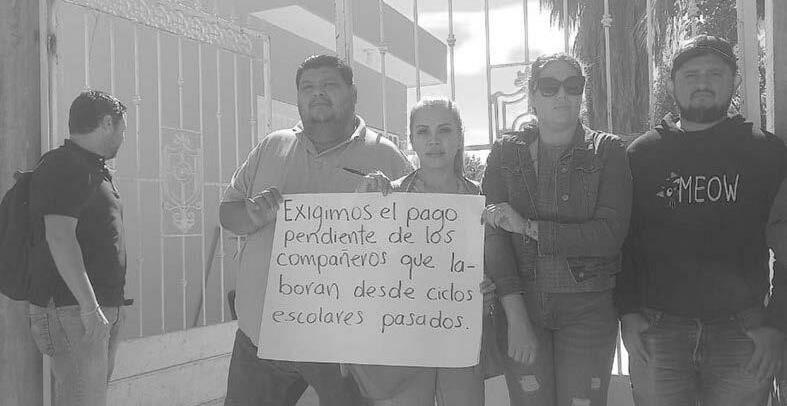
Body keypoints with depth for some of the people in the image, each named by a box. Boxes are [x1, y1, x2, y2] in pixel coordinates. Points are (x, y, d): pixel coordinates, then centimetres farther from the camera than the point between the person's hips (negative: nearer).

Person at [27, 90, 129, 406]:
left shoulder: (94, 168, 20)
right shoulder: (63, 166, -11)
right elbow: (59, 236, -20)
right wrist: (89, 305, -23)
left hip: (104, 308, 10)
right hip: (72, 309, -9)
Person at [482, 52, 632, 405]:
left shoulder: (607, 151, 1)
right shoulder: (505, 153, 3)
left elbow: (611, 234, -11)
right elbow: (494, 235, -5)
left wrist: (528, 227, -17)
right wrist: (516, 317, -13)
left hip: (588, 309, 0)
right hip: (519, 306, 1)